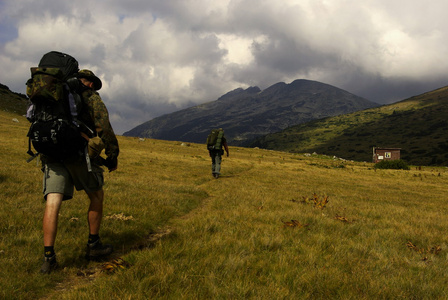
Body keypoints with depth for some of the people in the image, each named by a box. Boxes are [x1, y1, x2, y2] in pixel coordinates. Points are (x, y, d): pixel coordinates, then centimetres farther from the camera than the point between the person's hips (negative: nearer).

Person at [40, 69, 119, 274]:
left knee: (52, 203, -4)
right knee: (96, 196, 15)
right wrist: (113, 155, 6)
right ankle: (93, 246, 20)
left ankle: (49, 258, -12)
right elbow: (104, 128, -3)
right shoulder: (91, 97, 9)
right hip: (79, 153, -4)